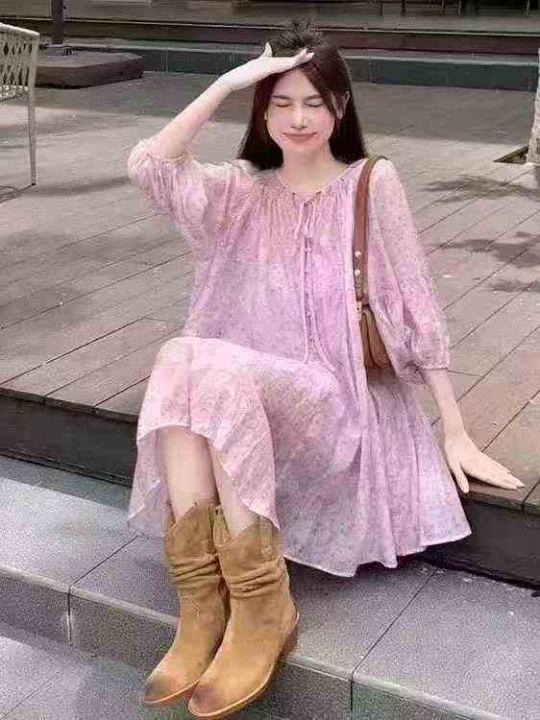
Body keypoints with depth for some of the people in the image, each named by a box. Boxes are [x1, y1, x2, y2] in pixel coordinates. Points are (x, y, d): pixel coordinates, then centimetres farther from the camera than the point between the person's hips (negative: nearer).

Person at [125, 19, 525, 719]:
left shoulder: (373, 183, 1)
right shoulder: (242, 190, 9)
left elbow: (415, 306, -1)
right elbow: (147, 164, -8)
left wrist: (457, 432, -4)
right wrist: (227, 81, -9)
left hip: (341, 404, -3)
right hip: (253, 397, 3)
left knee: (217, 373, -32)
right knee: (180, 360, -30)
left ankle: (263, 607, -26)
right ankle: (204, 604, -29)